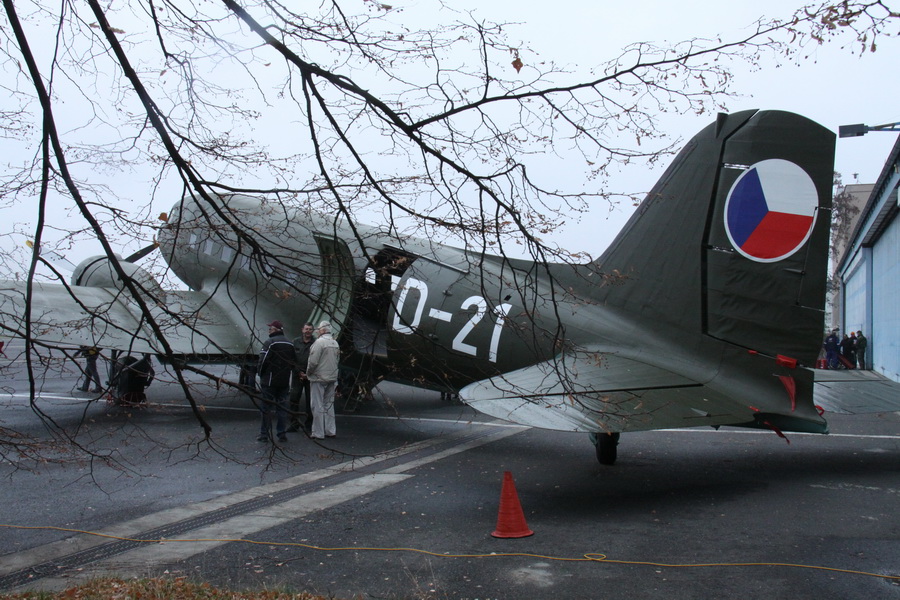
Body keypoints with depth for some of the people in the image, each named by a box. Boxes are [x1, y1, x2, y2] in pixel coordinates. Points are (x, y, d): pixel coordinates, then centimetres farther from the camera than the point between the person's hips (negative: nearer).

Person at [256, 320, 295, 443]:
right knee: (282, 407, 9)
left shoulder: (269, 343, -13)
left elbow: (263, 361, -15)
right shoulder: (290, 344, 9)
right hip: (285, 381, 6)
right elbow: (293, 362, 13)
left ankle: (265, 434, 5)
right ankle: (282, 434, 10)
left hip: (269, 381, -6)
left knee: (266, 407, 3)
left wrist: (260, 373, 0)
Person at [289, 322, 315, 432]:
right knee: (294, 398, 0)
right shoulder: (295, 342, 4)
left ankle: (308, 423, 14)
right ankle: (294, 423, 7)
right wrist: (299, 372, -3)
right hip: (298, 375, 2)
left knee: (310, 401, 4)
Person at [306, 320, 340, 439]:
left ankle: (318, 433, 4)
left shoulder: (319, 342, -15)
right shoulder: (335, 343, 7)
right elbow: (337, 361, 10)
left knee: (318, 406, 0)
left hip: (319, 378, -7)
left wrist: (308, 373, -2)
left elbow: (313, 362, -18)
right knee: (329, 405, 15)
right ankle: (330, 431, 19)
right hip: (332, 378, 7)